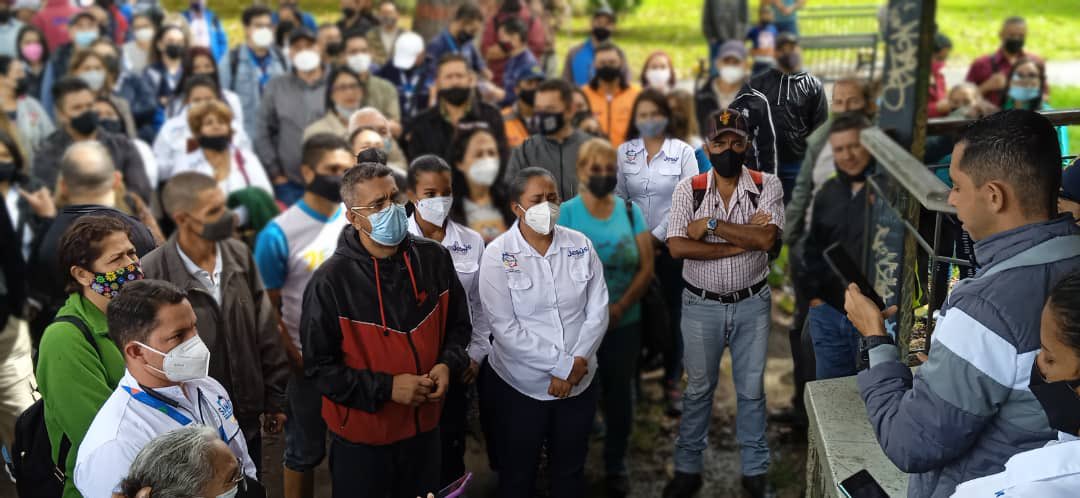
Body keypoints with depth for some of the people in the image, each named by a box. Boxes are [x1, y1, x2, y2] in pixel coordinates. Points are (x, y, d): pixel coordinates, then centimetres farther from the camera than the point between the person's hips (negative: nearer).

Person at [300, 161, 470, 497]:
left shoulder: (434, 258, -5)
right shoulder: (331, 281, -18)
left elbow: (458, 324, 10)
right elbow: (319, 366, -14)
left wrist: (448, 364, -10)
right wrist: (387, 388, -21)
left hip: (424, 426, 4)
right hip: (361, 436, -4)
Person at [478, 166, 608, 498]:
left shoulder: (581, 245, -1)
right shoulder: (498, 255, -11)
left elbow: (598, 311, -2)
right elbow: (505, 328, -16)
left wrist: (576, 364, -14)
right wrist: (561, 364, -18)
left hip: (580, 383, 3)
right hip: (519, 385, -3)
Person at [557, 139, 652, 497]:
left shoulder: (631, 210, 2)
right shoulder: (566, 212, -5)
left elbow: (646, 267, -2)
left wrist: (619, 307, -14)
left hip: (625, 322, 2)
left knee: (619, 393, 13)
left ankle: (616, 464, 31)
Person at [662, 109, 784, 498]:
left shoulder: (767, 186, -7)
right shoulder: (688, 189, -8)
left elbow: (766, 238, -22)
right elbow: (677, 247, -20)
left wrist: (712, 225, -21)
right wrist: (743, 241, -20)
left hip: (752, 304, 0)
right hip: (702, 305, 0)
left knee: (752, 389, 13)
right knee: (698, 388, 14)